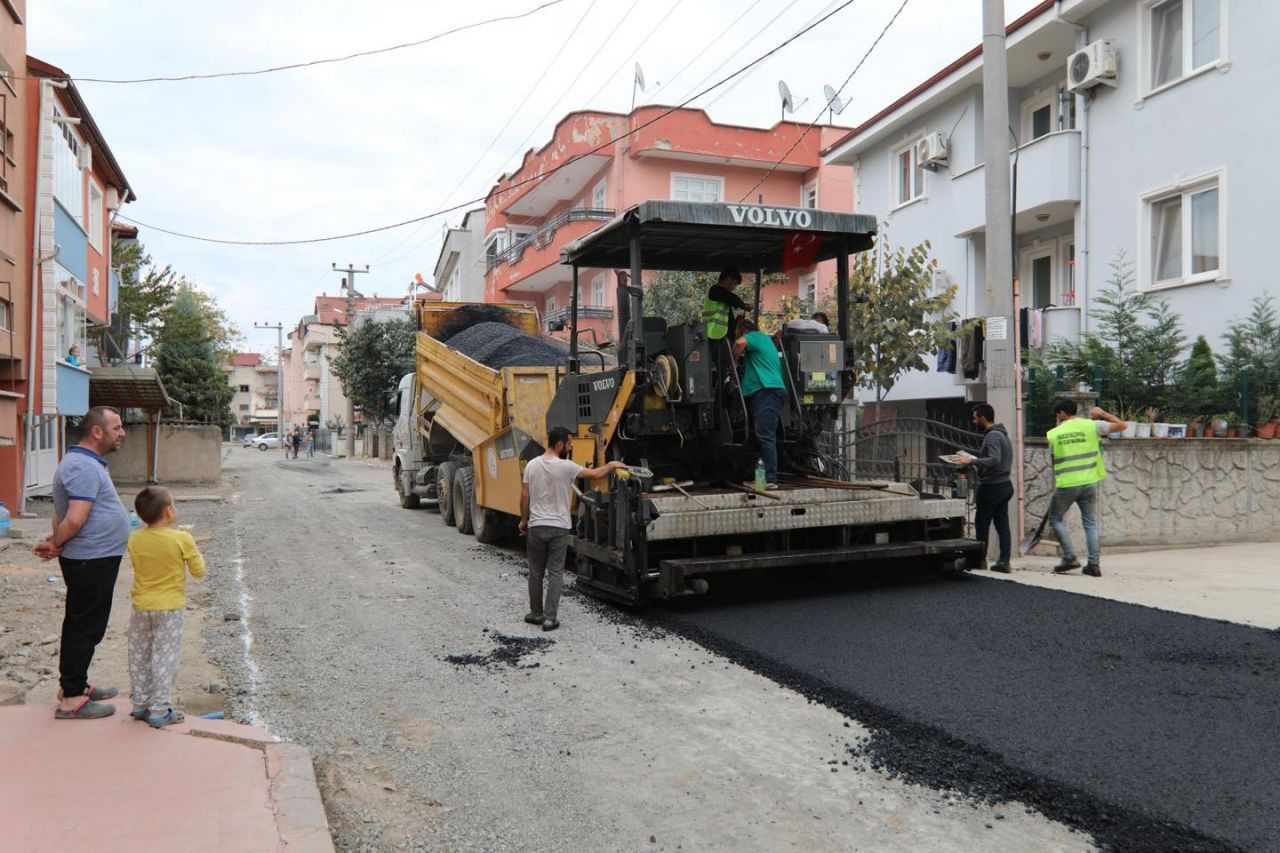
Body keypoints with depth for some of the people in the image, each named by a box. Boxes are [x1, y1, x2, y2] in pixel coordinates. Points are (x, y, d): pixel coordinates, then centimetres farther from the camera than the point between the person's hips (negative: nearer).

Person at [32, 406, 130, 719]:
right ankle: (71, 699, 5)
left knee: (80, 625, 18)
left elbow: (69, 519, 16)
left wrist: (55, 543, 5)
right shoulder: (85, 467, -21)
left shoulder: (88, 463, 13)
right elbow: (75, 520, -27)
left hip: (91, 560, 10)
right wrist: (55, 545, -11)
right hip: (92, 561, -10)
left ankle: (75, 685, 30)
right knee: (86, 628, -2)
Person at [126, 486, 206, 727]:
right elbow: (198, 571, -8)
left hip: (141, 607, 4)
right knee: (164, 657, 3)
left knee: (139, 656, 17)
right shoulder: (182, 539, -17)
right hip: (169, 608, -4)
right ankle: (159, 710, 7)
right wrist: (195, 551, 8)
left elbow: (137, 565, 12)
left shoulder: (135, 539, -4)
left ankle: (140, 704, 26)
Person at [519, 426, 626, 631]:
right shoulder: (566, 466, -12)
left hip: (536, 527, 4)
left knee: (535, 573, 15)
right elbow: (595, 474, -2)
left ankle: (536, 614, 23)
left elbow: (524, 496, 4)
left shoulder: (532, 465, 0)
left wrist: (523, 520, 17)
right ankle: (550, 618, 2)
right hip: (558, 528, -3)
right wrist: (612, 465, 17)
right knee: (555, 574, 3)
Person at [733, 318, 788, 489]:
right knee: (766, 437, 9)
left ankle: (770, 479, -19)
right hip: (769, 392, 10)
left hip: (767, 391, -10)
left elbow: (741, 343, -19)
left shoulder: (755, 336, 2)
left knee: (765, 437, -15)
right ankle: (766, 477, 10)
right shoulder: (766, 339, 31)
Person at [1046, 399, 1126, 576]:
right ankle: (1094, 564, 8)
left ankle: (1070, 558, 5)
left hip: (1066, 484, -2)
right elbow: (1121, 425, 4)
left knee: (1055, 518, 14)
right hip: (1089, 483, 2)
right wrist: (1103, 414, 17)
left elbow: (1053, 461, 6)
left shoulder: (1054, 434, 0)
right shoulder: (1091, 425, -1)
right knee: (1090, 523, 11)